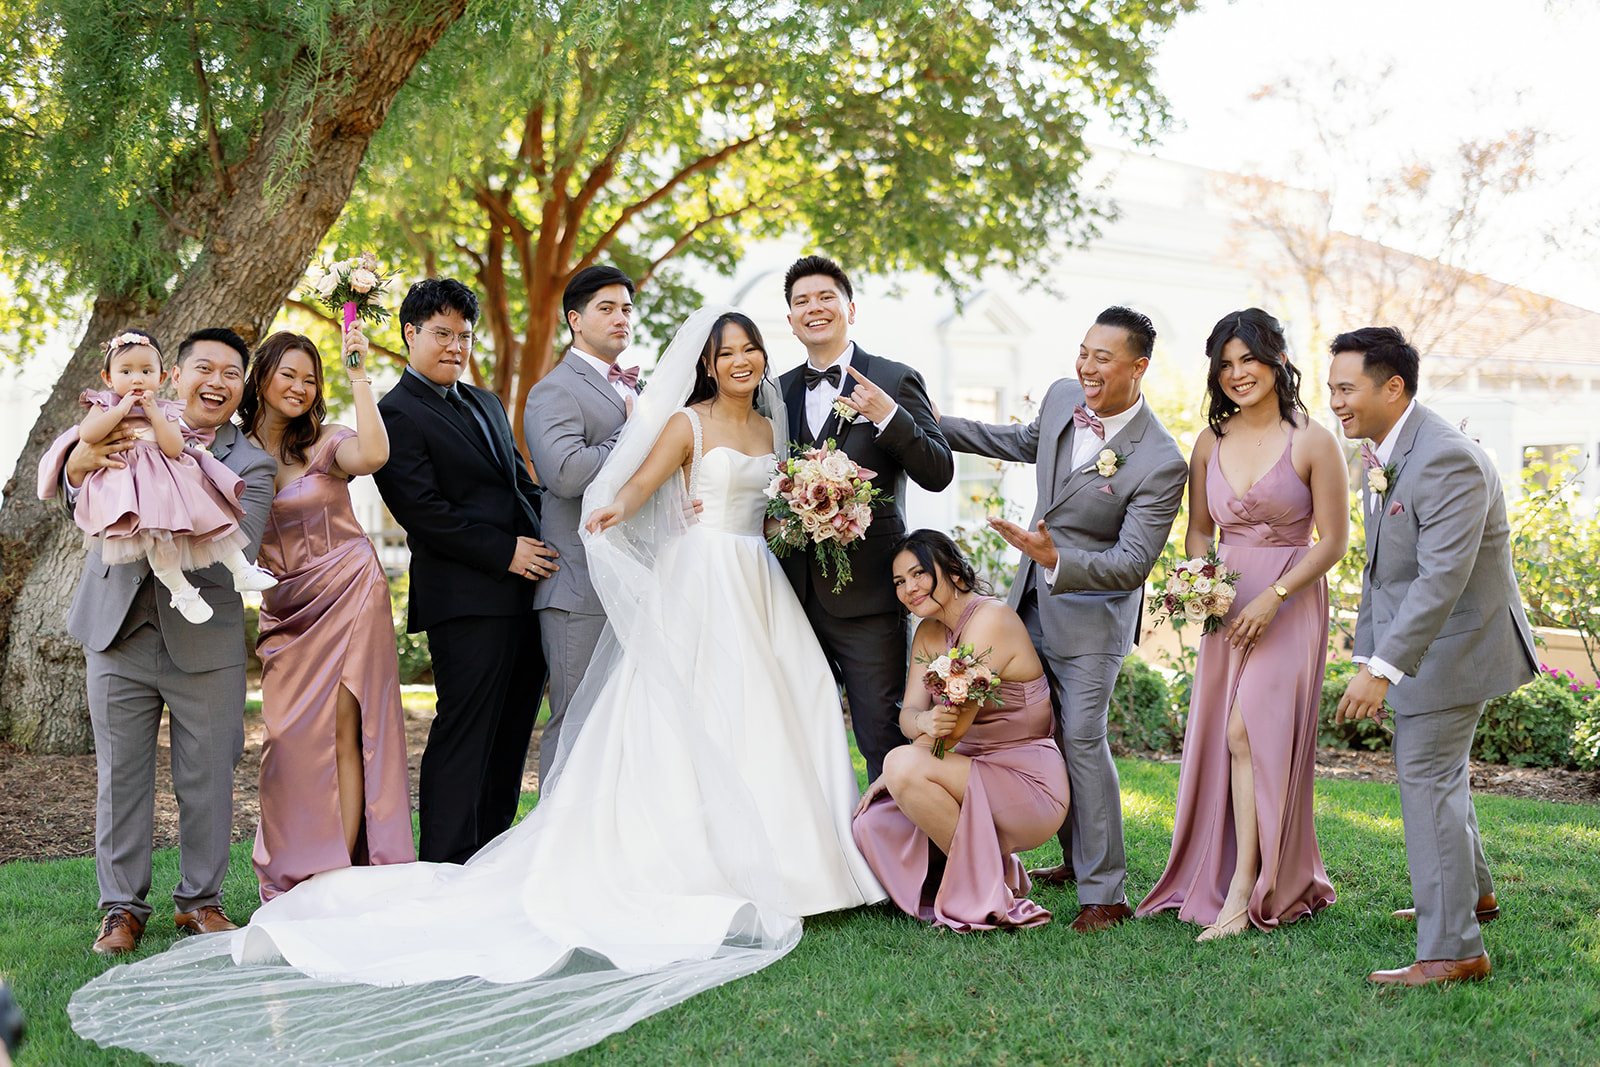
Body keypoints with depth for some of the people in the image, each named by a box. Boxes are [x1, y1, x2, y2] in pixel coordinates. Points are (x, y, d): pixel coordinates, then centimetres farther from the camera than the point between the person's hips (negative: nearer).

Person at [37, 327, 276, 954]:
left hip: (204, 639, -1)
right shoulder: (129, 428, 6)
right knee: (120, 776, 5)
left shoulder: (252, 465, 2)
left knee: (208, 777, 4)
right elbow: (76, 495, -7)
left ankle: (200, 900, 21)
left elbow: (238, 549, -14)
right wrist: (85, 459, -30)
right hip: (119, 632, 1)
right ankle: (123, 908, 17)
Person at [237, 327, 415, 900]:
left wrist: (359, 377, -21)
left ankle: (342, 874, -2)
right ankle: (292, 879, 10)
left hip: (347, 593, -3)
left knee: (343, 730, -6)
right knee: (289, 738, 2)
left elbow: (374, 455, -25)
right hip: (285, 610, 3)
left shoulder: (326, 443, -3)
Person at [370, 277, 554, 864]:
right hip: (467, 600, -8)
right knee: (464, 738, -6)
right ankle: (447, 870, 0)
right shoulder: (397, 413, -5)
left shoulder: (486, 403, 21)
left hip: (525, 593, 8)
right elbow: (422, 511, -14)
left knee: (511, 737, 12)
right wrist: (506, 552, -14)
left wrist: (549, 544, 7)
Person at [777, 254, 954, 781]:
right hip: (795, 594, 5)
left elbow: (938, 473, -8)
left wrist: (888, 417, -20)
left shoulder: (895, 381, 0)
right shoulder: (779, 391, 13)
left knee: (884, 741, -3)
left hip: (866, 596, -4)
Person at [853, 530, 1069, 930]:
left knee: (904, 765, -28)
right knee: (871, 824, -9)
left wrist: (896, 772, -12)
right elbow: (910, 713, -1)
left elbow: (957, 721, -21)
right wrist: (924, 722, -26)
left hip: (1030, 785, -8)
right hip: (979, 774, 8)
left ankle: (988, 882, -11)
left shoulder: (990, 619, -17)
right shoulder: (929, 633, 10)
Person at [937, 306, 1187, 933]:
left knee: (1082, 737, -10)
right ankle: (1077, 858, 33)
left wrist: (1055, 559, -39)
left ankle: (1105, 893, 1)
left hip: (1092, 615, -7)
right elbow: (1027, 442, 20)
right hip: (1034, 599, 8)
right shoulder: (1062, 398, -5)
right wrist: (936, 426, 22)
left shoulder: (1161, 463, -25)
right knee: (1047, 733, 16)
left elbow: (1133, 565, -25)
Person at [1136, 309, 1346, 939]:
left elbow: (1333, 541, -8)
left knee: (1248, 733, -14)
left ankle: (1245, 891, -9)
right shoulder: (1211, 443, 7)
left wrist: (1272, 597, -16)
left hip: (1289, 603, -5)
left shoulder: (1313, 443, -8)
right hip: (1225, 603, 5)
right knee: (1218, 738, 5)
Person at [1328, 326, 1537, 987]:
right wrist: (1368, 654, 13)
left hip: (1456, 642, -10)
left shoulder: (1448, 461, -26)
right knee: (1433, 771, 23)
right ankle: (1473, 893, 44)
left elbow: (1443, 577, -32)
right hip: (1416, 638, 10)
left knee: (1427, 779, -9)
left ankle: (1451, 951, -2)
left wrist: (1384, 669, -35)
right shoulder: (1377, 455, 5)